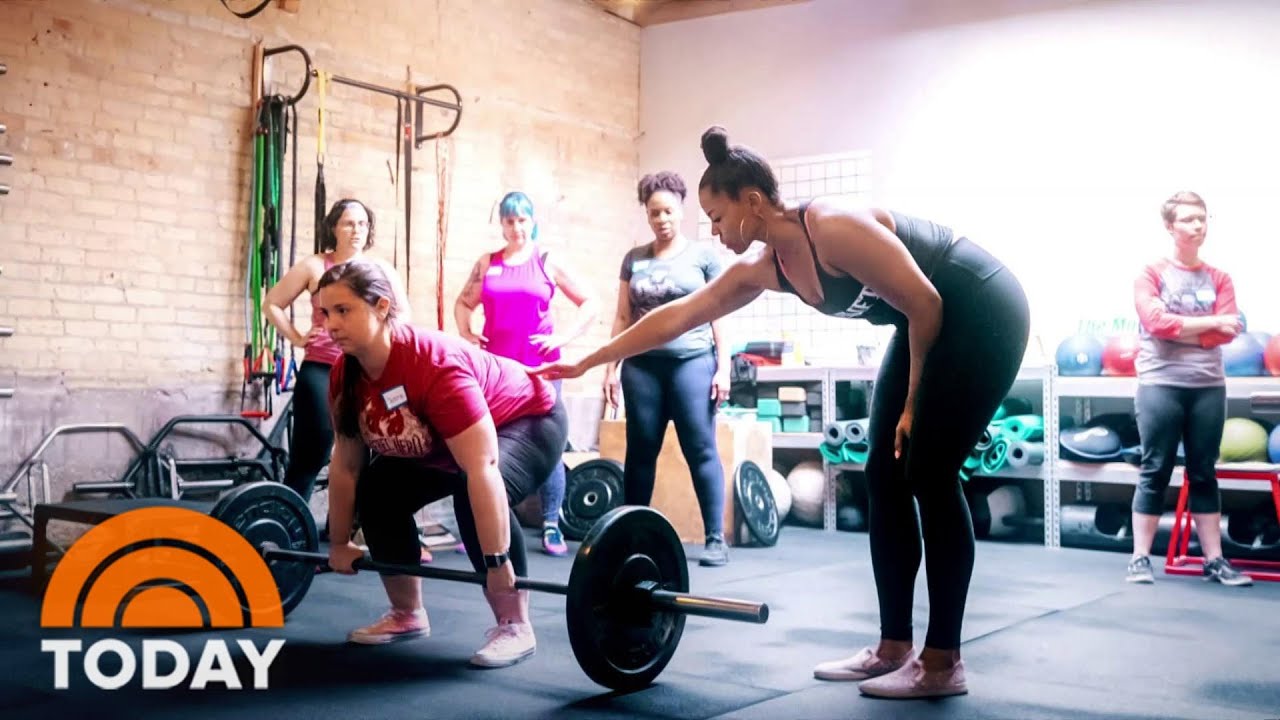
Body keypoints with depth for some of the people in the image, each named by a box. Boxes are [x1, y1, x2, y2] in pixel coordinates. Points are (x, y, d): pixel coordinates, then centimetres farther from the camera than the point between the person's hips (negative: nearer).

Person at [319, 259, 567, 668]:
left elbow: (482, 470, -42)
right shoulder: (345, 377, -15)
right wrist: (339, 545, 1)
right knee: (377, 491, -4)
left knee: (474, 496, -33)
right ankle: (408, 615, 11)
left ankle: (514, 626, -18)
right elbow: (346, 467, -4)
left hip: (530, 420, -8)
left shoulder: (436, 367, -39)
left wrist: (497, 562, -42)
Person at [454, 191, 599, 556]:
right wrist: (465, 333, 6)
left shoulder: (549, 263, 4)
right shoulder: (487, 264, 10)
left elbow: (591, 302, 4)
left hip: (539, 366, -2)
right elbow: (463, 302, 22)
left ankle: (551, 527, 7)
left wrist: (565, 337, -4)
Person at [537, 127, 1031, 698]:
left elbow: (925, 302, -23)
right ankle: (893, 647, 11)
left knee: (929, 475, -10)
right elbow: (674, 318, 6)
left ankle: (943, 662, -2)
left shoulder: (833, 227, -27)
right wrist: (585, 363, 10)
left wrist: (913, 403, -13)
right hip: (932, 325, 9)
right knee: (885, 476, 4)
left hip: (983, 312, -9)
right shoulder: (762, 267, -1)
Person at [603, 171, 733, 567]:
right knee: (640, 451, 7)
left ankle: (716, 539, -1)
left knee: (701, 449, -5)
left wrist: (723, 367, -4)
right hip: (642, 365, 3)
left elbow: (718, 314, 3)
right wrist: (611, 367, 7)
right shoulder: (634, 258, 12)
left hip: (692, 362, -3)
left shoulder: (703, 254, 5)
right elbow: (622, 318, 13)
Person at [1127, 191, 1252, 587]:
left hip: (1208, 386, 3)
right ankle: (1140, 558, 4)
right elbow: (1157, 322, -12)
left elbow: (1226, 332, -3)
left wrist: (1177, 328, -11)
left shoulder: (1219, 279, 10)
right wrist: (1208, 322, -12)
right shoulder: (1151, 273, 2)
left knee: (1204, 474, 9)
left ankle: (1214, 560, 13)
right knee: (1155, 473, -1)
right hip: (1160, 384, -3)